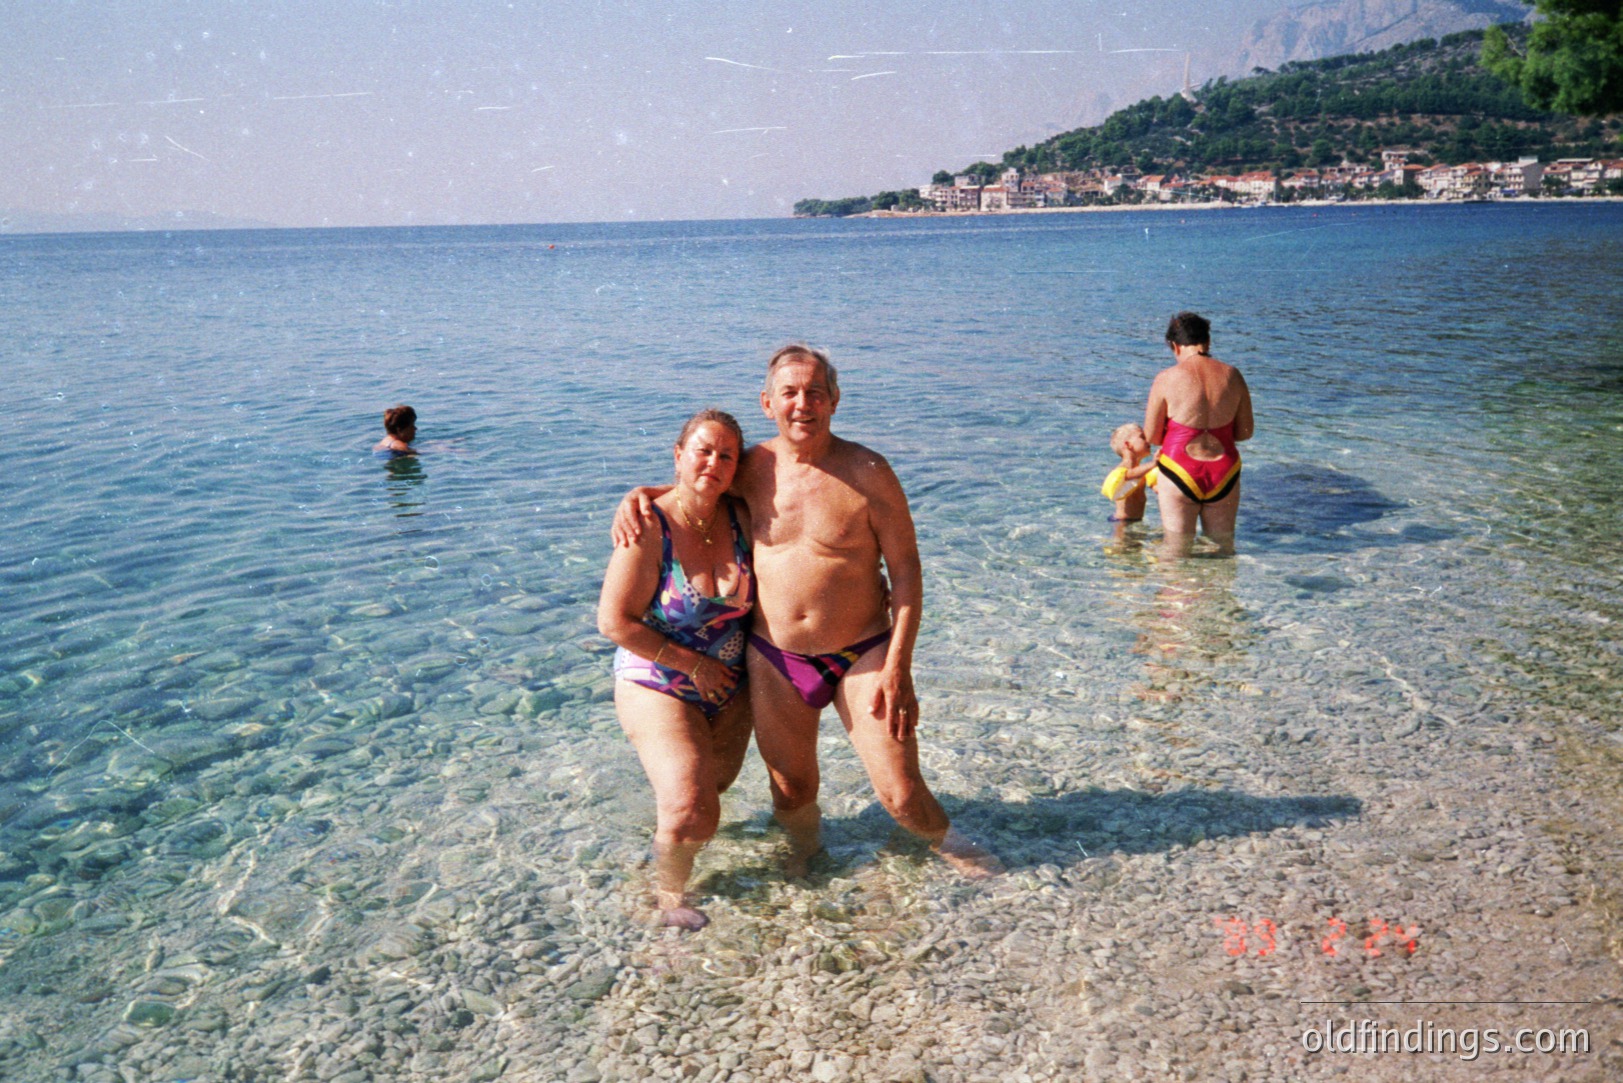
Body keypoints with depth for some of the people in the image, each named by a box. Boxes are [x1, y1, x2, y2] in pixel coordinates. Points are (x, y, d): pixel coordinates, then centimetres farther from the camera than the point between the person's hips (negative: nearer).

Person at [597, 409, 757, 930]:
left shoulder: (741, 518, -6)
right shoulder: (650, 530, -21)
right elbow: (615, 622, -20)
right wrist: (693, 664, -18)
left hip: (729, 689, 6)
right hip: (659, 686, -5)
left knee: (715, 783, 22)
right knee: (692, 814, -15)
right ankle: (669, 893, 14)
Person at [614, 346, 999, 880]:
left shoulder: (866, 472, -11)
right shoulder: (750, 470, -2)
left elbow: (906, 572, -10)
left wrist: (898, 669, -16)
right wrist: (638, 494, -2)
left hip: (863, 655, -3)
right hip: (774, 660, 3)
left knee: (902, 796, -2)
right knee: (791, 793, 13)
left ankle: (947, 841, 31)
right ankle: (805, 848, 46)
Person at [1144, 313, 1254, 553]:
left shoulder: (1167, 379, -10)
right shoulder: (1232, 375, 0)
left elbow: (1151, 436, -4)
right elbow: (1245, 432, 6)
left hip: (1180, 472, -3)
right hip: (1223, 474, 3)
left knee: (1177, 552, 10)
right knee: (1224, 548, 18)